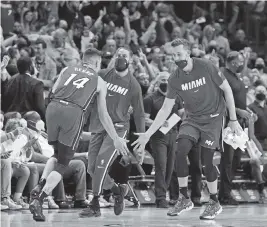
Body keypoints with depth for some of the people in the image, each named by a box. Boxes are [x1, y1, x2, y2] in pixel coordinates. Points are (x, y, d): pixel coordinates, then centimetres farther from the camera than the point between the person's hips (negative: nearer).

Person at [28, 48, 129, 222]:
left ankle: (40, 186, 3)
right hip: (74, 113, -3)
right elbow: (103, 115, 22)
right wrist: (116, 139, 30)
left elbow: (52, 92, 18)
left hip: (53, 108, 3)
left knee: (57, 154, 25)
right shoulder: (99, 82, 21)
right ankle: (39, 200, -11)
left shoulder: (67, 70, 27)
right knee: (63, 163, 4)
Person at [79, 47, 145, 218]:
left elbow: (139, 114, 5)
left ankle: (95, 206, -13)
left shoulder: (133, 85, -1)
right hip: (98, 127, 4)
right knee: (92, 167, 1)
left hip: (118, 127, -4)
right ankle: (118, 189, 25)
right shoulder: (102, 75, 3)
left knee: (101, 162, -19)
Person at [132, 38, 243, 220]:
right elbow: (166, 110, -1)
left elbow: (227, 89, -8)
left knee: (207, 161, -10)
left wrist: (233, 120, -8)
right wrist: (148, 134, -8)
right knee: (180, 152, -17)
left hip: (213, 118, -3)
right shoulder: (175, 79, -6)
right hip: (192, 119, 4)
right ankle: (184, 199, -4)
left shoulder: (206, 67, -17)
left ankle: (215, 203, 10)